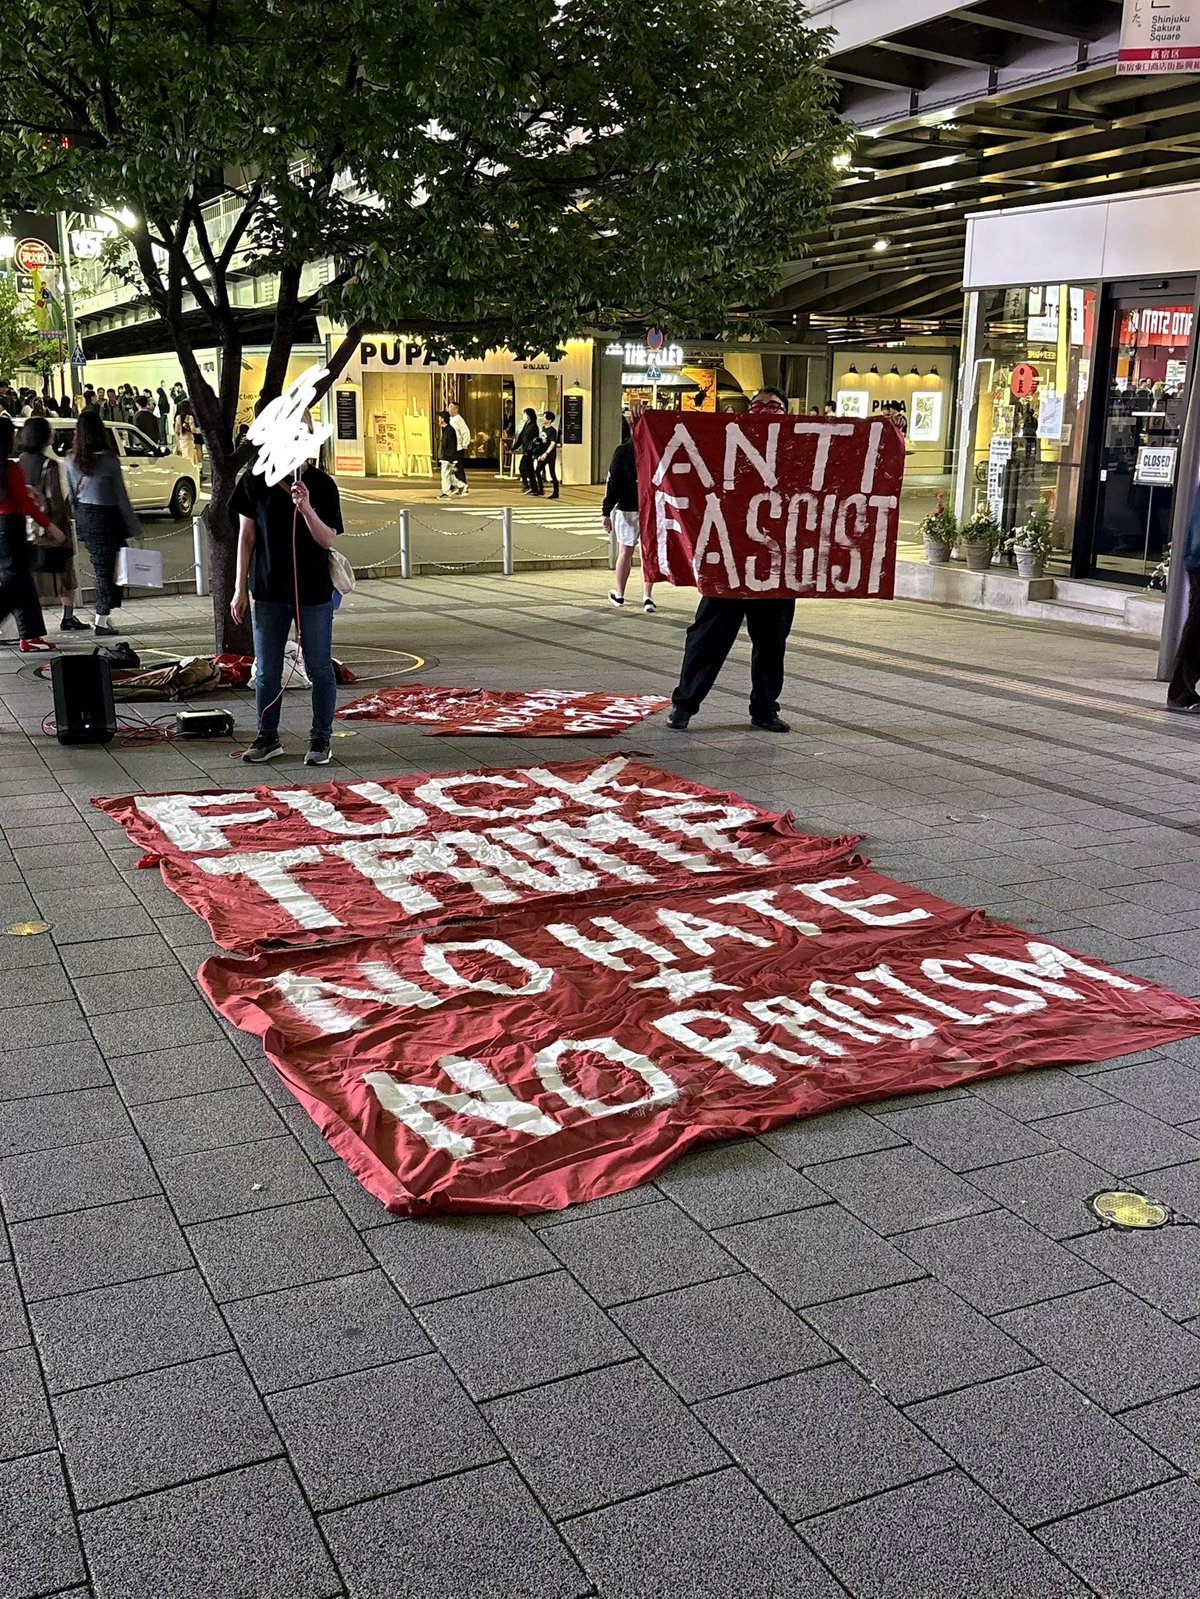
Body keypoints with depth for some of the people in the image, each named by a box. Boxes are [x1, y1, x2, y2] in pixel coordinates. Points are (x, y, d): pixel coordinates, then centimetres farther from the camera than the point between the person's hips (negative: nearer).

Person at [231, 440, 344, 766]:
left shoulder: (322, 484, -6)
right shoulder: (256, 481, -2)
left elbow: (328, 540, -8)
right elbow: (246, 535, 3)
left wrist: (306, 509, -25)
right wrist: (241, 588, 2)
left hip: (314, 591, -1)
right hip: (268, 591, 2)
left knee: (319, 669, 5)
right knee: (266, 671, 9)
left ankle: (320, 739, 17)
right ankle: (268, 738, 22)